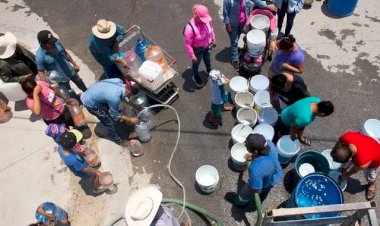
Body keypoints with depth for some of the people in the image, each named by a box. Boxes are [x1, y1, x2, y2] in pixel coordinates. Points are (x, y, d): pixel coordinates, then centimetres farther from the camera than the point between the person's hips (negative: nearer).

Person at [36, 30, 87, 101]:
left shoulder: (57, 43, -18)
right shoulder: (40, 56, -32)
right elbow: (41, 72, -22)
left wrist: (74, 64, 10)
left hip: (70, 70, 5)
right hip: (60, 79, -5)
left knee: (80, 83, 30)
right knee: (71, 96, 15)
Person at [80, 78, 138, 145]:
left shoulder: (119, 81, -17)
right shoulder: (114, 98, -37)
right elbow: (116, 115, -18)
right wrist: (130, 120, -8)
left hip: (91, 93, 7)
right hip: (90, 102, -7)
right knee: (109, 122, 6)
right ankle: (118, 140, 27)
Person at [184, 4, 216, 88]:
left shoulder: (207, 20, -22)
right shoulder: (190, 28, -39)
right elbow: (188, 44, -27)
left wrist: (213, 40, 13)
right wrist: (192, 56, -19)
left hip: (208, 46, 5)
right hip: (198, 49, -5)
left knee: (207, 59, 33)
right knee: (196, 63, 24)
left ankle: (209, 70, 65)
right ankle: (195, 76, 55)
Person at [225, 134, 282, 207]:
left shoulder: (256, 170, -49)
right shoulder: (269, 143, -34)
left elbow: (257, 190, -31)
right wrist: (254, 156, -12)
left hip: (265, 185, -5)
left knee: (245, 194, 30)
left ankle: (240, 203, 64)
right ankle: (261, 199, 74)